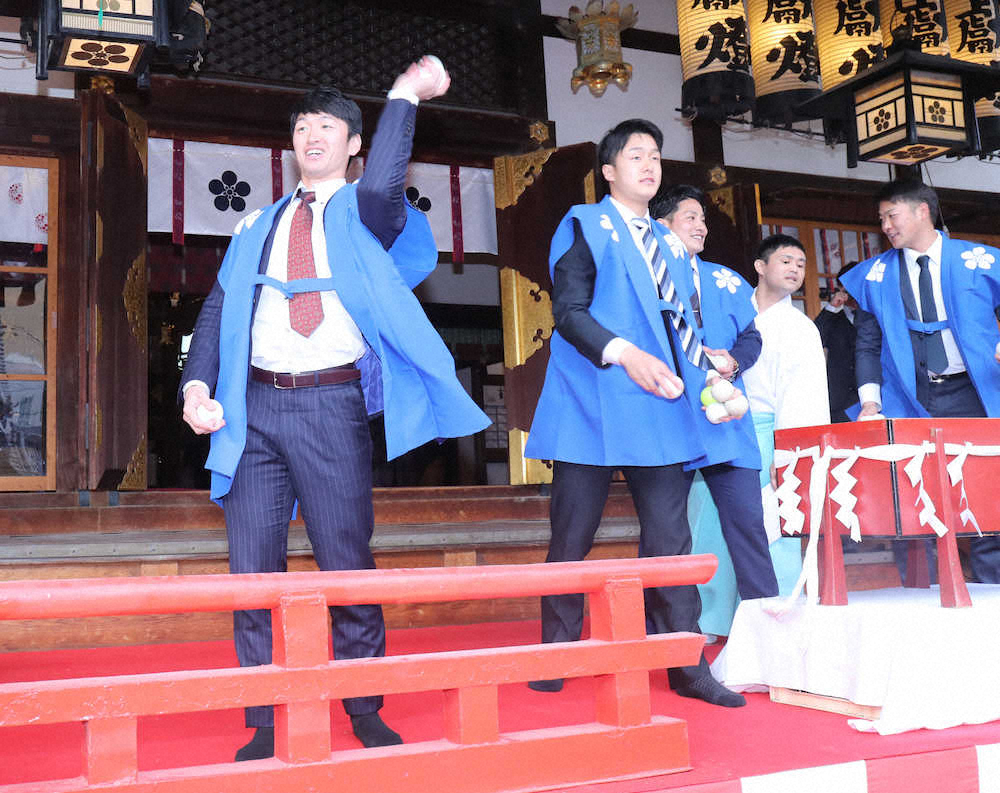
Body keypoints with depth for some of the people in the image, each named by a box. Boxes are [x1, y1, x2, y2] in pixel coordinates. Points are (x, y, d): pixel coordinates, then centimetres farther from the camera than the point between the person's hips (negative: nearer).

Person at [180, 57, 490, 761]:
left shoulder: (367, 214, 9)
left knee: (347, 563, 1)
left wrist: (404, 97, -9)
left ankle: (365, 712, 18)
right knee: (253, 567, 3)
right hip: (256, 405, 4)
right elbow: (220, 307, 12)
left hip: (333, 404, -3)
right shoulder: (259, 227, 20)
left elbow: (380, 188, -17)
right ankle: (266, 725, 14)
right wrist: (198, 383, -4)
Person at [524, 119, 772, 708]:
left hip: (659, 406, 5)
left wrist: (706, 362, 4)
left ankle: (687, 665, 8)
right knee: (572, 538, 2)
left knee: (670, 537, 2)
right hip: (593, 406, -5)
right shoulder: (585, 224, 5)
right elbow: (569, 311, -6)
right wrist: (624, 354, -19)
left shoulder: (672, 245, 23)